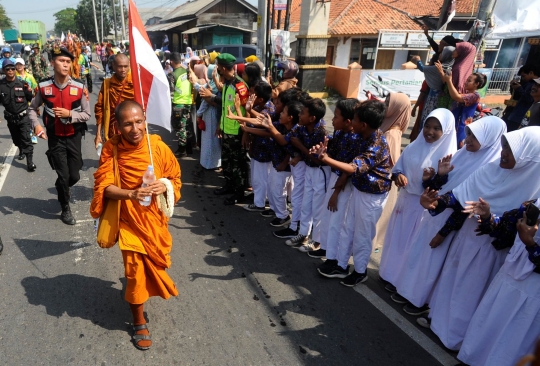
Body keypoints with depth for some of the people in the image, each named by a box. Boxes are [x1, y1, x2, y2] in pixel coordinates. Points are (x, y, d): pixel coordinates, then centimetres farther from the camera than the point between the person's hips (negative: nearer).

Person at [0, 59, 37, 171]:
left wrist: (29, 92, -16)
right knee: (16, 139, 19)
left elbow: (30, 99, 3)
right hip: (10, 118, 3)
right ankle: (21, 151, 46)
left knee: (26, 140, -9)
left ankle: (30, 162, -7)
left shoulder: (22, 83, -5)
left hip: (23, 116, -3)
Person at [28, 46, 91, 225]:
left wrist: (69, 114, -20)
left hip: (74, 137, 1)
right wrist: (36, 125, -9)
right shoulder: (44, 87, -8)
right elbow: (32, 108, 8)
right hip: (55, 138, -1)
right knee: (63, 175, 1)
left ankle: (62, 189, 46)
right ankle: (65, 209, 24)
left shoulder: (79, 87, -10)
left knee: (74, 176, 8)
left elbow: (87, 114, -4)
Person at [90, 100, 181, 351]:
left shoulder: (158, 147, -13)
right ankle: (139, 322, 25)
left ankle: (146, 290, 56)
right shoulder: (111, 149, -14)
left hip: (154, 218, 2)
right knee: (135, 270, 3)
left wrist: (165, 185, -23)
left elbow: (175, 177, -1)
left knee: (153, 263, 20)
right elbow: (103, 187, -15)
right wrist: (131, 194, -33)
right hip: (128, 219, -2)